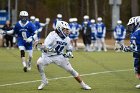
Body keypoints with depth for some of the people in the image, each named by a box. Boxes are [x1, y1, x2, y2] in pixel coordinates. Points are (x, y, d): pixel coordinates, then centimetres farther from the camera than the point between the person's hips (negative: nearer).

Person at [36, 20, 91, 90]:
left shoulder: (67, 39, -1)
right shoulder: (53, 35, -19)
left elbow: (69, 48, 16)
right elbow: (45, 46, -26)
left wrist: (69, 53, -7)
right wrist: (49, 49, -48)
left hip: (59, 57, 3)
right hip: (48, 55, -3)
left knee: (70, 70, -2)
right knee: (39, 63, -29)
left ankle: (82, 84, 15)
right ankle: (44, 82, -11)